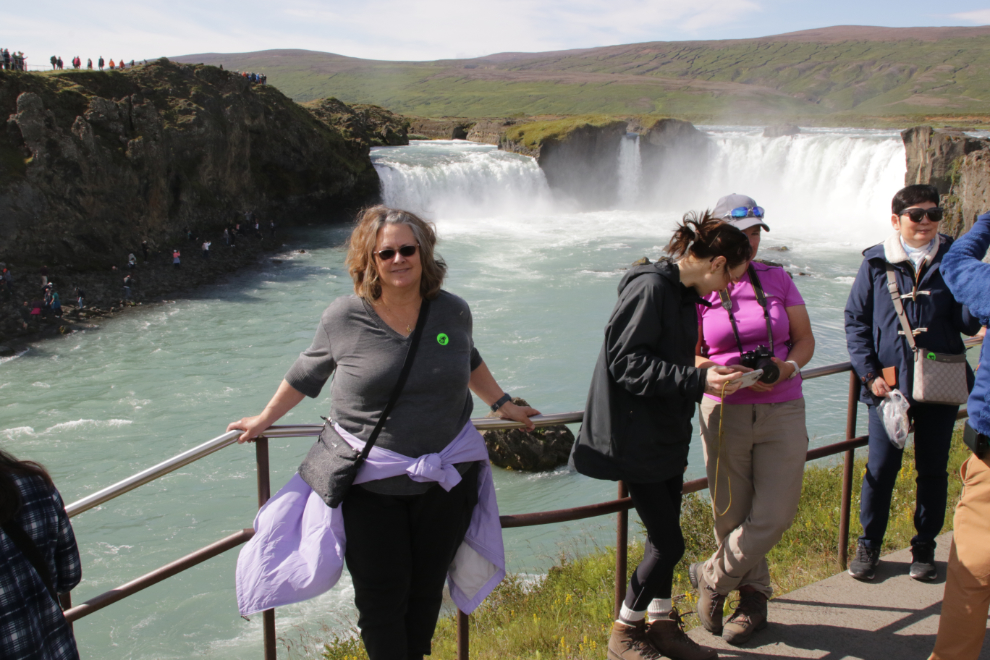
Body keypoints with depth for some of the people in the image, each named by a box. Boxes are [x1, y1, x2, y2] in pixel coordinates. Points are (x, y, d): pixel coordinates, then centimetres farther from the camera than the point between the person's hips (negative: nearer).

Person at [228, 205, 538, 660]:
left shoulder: (453, 312, -1)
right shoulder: (344, 317, -9)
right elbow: (308, 372, 8)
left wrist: (502, 405, 21)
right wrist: (266, 419, 16)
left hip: (445, 481, 3)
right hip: (369, 486, -2)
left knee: (426, 589, 16)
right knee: (381, 596, 4)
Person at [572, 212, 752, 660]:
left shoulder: (685, 293, 10)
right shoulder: (650, 287, -19)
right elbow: (626, 362, -24)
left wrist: (714, 374, 7)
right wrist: (698, 379, -26)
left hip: (667, 434, 9)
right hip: (637, 437, -9)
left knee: (664, 535, 15)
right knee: (667, 543, -4)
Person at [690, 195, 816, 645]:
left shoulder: (777, 279, 5)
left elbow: (805, 340, 8)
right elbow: (688, 357, 1)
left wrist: (789, 366, -13)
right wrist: (718, 373, -18)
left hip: (782, 411, 1)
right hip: (725, 413, -1)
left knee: (774, 516, -6)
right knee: (731, 517, 6)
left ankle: (711, 578, 18)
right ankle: (754, 599, 30)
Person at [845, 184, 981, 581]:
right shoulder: (876, 263, 0)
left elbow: (968, 323, -3)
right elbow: (855, 320, 2)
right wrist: (869, 372, -6)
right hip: (889, 385, -1)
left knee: (933, 470, 10)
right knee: (881, 467, 3)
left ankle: (924, 547, 27)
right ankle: (868, 544, 21)